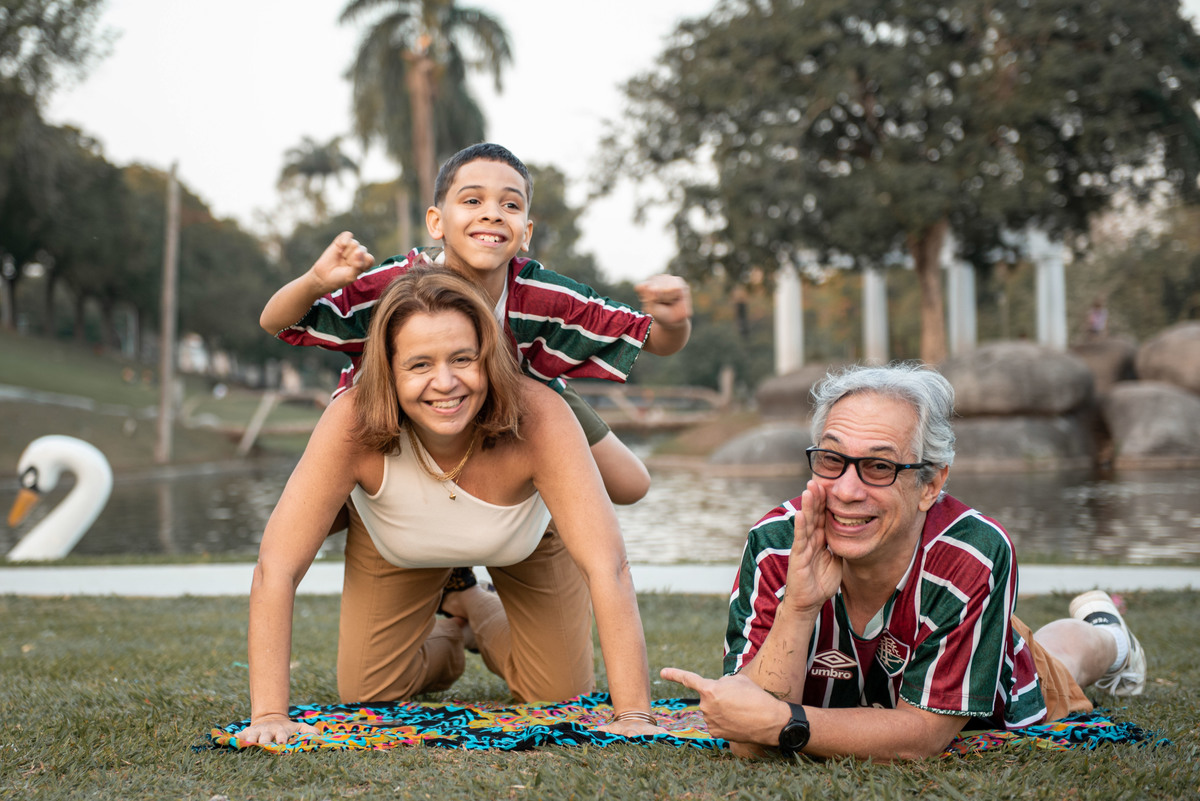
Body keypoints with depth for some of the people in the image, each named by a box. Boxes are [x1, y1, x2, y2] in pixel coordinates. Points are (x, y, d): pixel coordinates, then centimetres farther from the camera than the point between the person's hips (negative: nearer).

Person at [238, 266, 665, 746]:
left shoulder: (538, 419, -43)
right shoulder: (352, 424, -40)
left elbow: (607, 566, -44)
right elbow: (276, 569, -37)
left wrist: (633, 716, -50)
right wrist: (269, 715, -43)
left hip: (527, 540, 0)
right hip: (396, 548, 0)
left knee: (563, 697, 2)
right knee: (368, 696, 1)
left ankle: (482, 616, 34)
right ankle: (446, 640, 35)